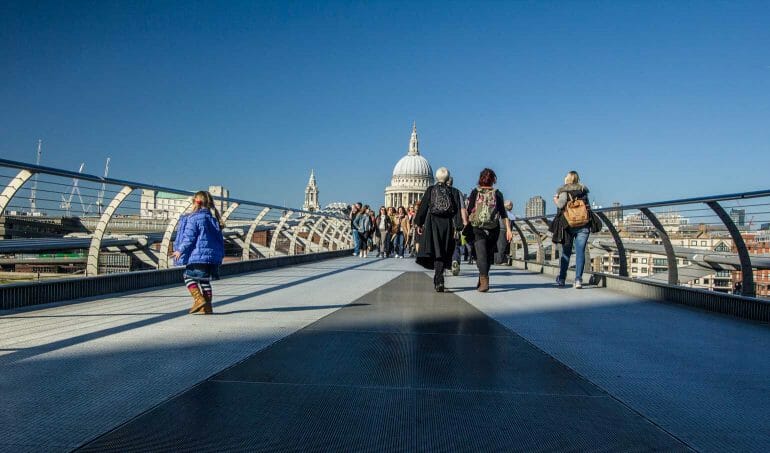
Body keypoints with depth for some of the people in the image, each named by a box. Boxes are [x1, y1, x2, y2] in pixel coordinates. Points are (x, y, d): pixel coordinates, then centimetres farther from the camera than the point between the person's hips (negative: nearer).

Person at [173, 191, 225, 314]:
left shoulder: (194, 217, -8)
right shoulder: (214, 218, 14)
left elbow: (189, 237, -11)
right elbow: (220, 239, 16)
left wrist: (180, 250, 0)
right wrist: (220, 255, 22)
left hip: (197, 255, -7)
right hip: (214, 256, 7)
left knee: (189, 277, 6)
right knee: (204, 280, 13)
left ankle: (199, 299, -9)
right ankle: (207, 306, 12)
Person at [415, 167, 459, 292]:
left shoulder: (430, 190, 0)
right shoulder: (451, 191, 2)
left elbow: (423, 207, 0)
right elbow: (455, 209, 1)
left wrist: (419, 224, 6)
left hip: (432, 223, -1)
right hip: (447, 224, 1)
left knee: (435, 250, 0)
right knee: (443, 252, 8)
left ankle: (439, 281, -13)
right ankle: (438, 280, 12)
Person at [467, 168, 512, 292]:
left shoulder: (475, 192, 2)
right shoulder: (497, 194, 3)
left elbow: (469, 211, -1)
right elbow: (503, 213, -2)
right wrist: (508, 229, -3)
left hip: (477, 229, -2)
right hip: (494, 229, 2)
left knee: (481, 255, -7)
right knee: (488, 256, 15)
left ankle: (484, 281, -24)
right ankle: (482, 281, 27)